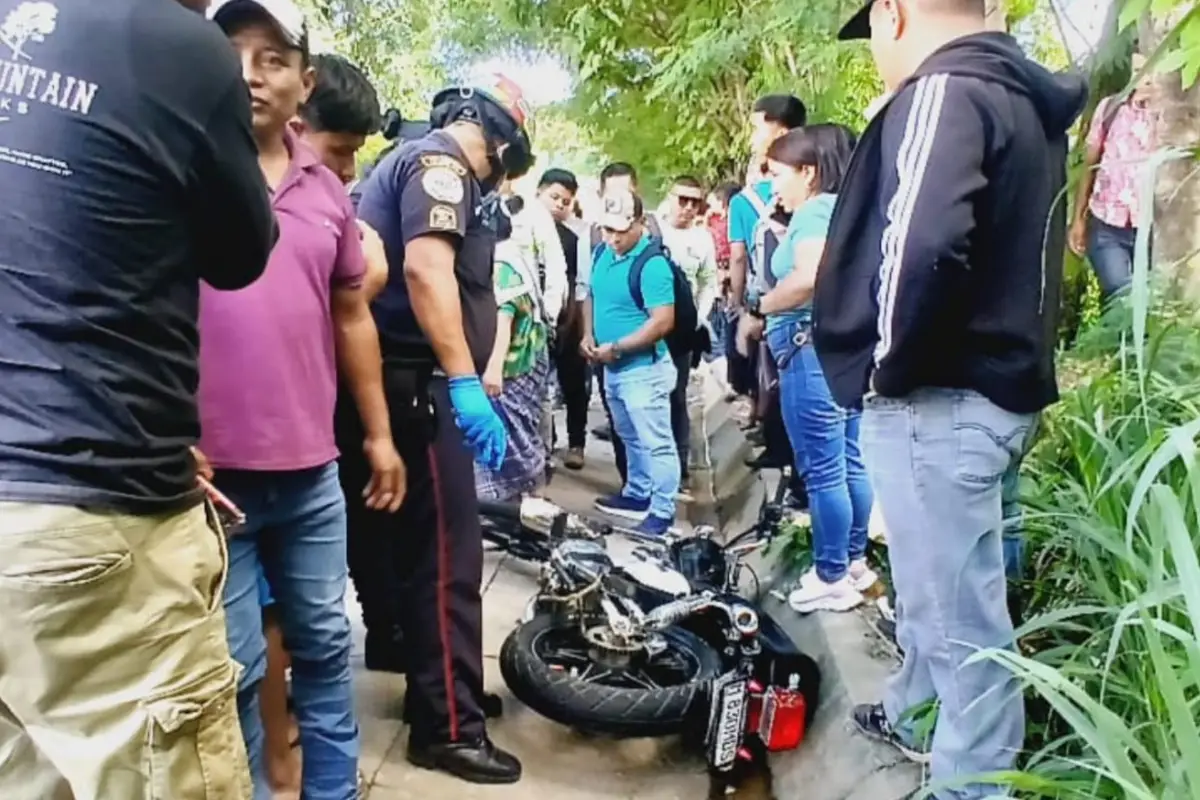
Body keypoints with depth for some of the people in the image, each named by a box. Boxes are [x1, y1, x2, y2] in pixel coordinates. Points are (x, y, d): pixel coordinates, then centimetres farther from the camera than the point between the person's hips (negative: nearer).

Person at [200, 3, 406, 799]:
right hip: (211, 470, -4)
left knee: (325, 646, 17)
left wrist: (380, 434, 15)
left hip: (312, 471, 5)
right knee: (234, 668, 6)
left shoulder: (328, 190, 10)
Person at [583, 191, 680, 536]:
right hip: (611, 368, 9)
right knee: (630, 438, 23)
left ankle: (662, 512, 10)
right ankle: (637, 494, 38)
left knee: (656, 443, 1)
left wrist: (615, 348, -22)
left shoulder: (652, 263, -20)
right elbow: (591, 297, 17)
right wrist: (588, 335, 0)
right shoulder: (602, 253, 5)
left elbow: (663, 321, -24)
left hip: (643, 369, -9)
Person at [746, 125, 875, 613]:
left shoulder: (814, 211, -11)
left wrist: (761, 305, -13)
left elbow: (809, 278, -28)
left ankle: (832, 578, 7)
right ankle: (854, 561, 27)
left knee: (822, 471, -2)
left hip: (815, 351, -10)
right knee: (850, 464, 16)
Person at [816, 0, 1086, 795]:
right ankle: (912, 713, 44)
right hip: (992, 384, 10)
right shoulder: (1026, 99, 16)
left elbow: (923, 245, -32)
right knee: (935, 583, 25)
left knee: (959, 614, 2)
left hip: (936, 399, -10)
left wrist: (887, 362, -16)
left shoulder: (945, 92, -15)